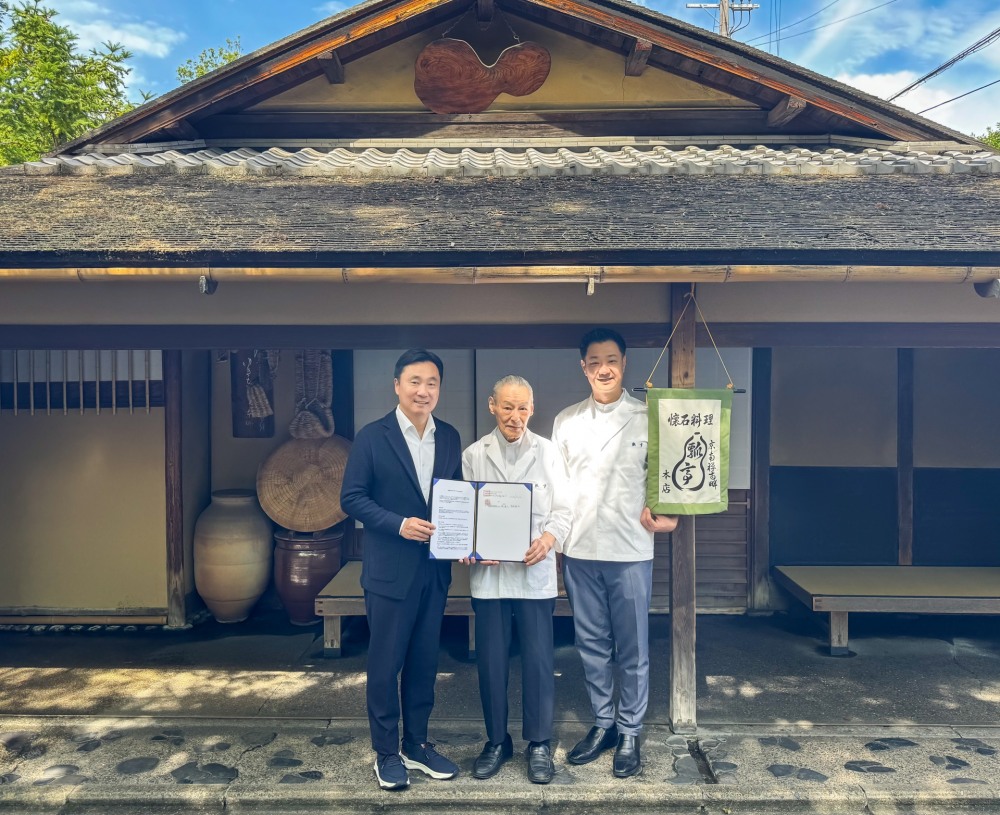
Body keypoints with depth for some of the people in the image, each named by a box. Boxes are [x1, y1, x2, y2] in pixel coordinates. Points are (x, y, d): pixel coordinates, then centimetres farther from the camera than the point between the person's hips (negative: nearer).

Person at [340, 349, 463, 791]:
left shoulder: (449, 437, 5)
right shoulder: (372, 436, -8)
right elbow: (351, 498, -9)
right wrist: (399, 524, -20)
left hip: (435, 569, 5)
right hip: (389, 570, -4)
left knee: (424, 662, 15)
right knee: (385, 663, 7)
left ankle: (417, 745, 31)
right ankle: (386, 752, 24)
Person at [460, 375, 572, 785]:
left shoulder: (547, 451, 2)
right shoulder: (473, 455, 3)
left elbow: (563, 509, 0)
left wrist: (548, 538, -19)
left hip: (535, 572, -1)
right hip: (489, 573, 1)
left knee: (538, 661, 6)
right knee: (491, 661, 10)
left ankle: (539, 743, 24)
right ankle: (496, 741, 28)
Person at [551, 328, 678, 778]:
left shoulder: (647, 417, -2)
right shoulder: (566, 421, 6)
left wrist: (664, 516, -16)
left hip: (631, 551, -3)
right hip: (579, 551, 3)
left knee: (632, 649, 7)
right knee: (592, 645, 13)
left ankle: (629, 732, 23)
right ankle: (603, 723, 30)